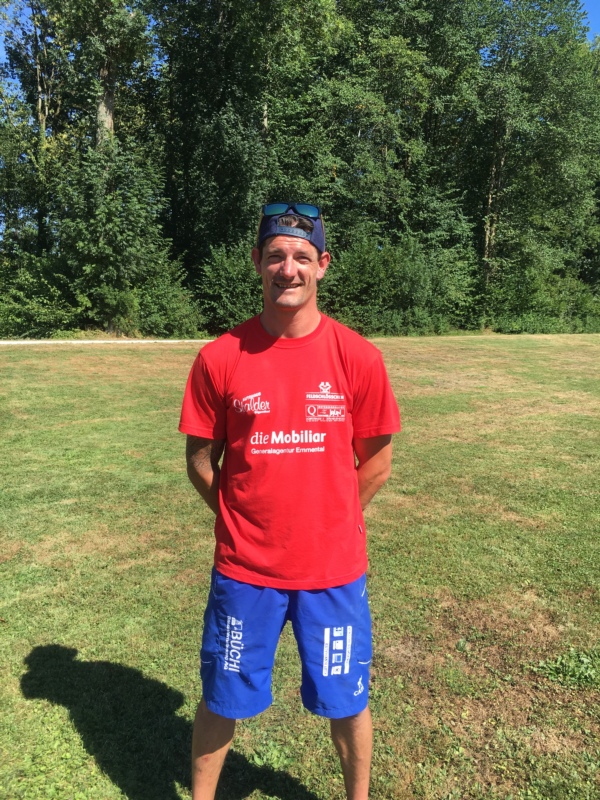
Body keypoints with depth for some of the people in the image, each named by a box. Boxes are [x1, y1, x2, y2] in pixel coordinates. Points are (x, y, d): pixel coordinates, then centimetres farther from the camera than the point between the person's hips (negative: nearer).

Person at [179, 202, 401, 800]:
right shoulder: (219, 358, -8)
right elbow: (199, 459, 2)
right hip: (244, 567, 0)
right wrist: (245, 521, 6)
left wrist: (328, 523, 5)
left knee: (346, 702, 19)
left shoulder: (358, 357, -8)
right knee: (221, 701, 18)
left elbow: (375, 462, 1)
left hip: (334, 566, 0)